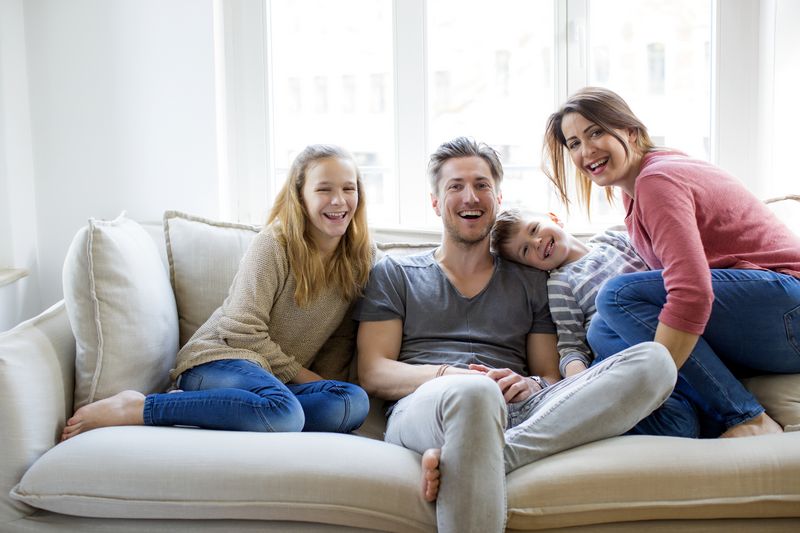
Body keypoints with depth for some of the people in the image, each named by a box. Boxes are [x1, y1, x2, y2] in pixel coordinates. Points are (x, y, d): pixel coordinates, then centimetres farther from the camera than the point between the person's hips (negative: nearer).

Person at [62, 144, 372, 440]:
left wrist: (322, 385, -5)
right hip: (218, 358, -6)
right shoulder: (273, 243, -8)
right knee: (284, 412, -40)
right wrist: (301, 375, -9)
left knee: (355, 402, -29)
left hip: (277, 381, 6)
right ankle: (135, 408, -26)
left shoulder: (361, 256, 8)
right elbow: (241, 331, -11)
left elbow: (340, 340, 12)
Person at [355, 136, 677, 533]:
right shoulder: (393, 274, 20)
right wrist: (451, 376, -11)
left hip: (520, 414, 5)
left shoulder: (530, 281, 27)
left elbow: (550, 378, 21)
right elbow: (373, 374, 8)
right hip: (423, 408, -5)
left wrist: (532, 385, -5)